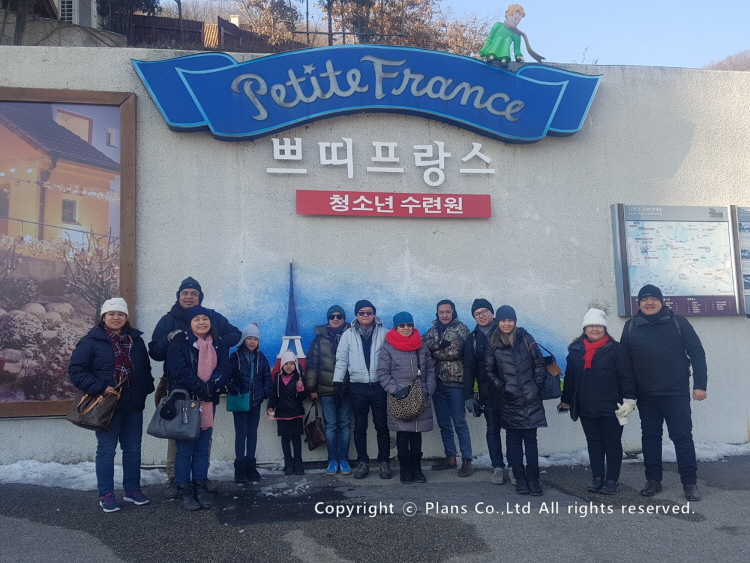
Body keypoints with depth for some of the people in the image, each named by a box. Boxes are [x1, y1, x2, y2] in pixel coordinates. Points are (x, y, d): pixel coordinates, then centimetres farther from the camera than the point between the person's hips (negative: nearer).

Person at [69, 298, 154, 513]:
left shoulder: (136, 340, 9)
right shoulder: (91, 341, -6)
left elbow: (145, 369, 17)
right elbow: (76, 370, -11)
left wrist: (146, 390, 1)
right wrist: (101, 388, -19)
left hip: (134, 406, 5)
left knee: (133, 449, 11)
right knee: (106, 450, 2)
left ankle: (132, 489, 23)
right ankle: (106, 495, 12)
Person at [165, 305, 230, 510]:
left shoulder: (218, 344, 10)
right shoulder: (179, 342, -4)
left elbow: (224, 367, -1)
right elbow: (178, 369, -15)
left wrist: (212, 387, -18)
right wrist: (201, 387, -19)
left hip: (208, 402, 4)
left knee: (202, 447, 9)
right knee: (185, 447, -1)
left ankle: (201, 488, 17)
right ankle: (184, 490, 9)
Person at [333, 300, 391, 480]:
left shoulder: (384, 333, 0)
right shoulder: (348, 334, 2)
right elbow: (341, 360, 3)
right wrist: (337, 382, -2)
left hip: (379, 386, -1)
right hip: (358, 387, 1)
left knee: (382, 426, 4)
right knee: (360, 427, 8)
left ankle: (384, 462, 14)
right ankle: (362, 462, 18)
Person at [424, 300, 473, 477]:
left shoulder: (461, 328, -3)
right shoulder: (433, 329, 13)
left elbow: (455, 352, -15)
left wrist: (435, 351, -6)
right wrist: (440, 344, -20)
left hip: (455, 382, -5)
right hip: (437, 382, 6)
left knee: (459, 423, -3)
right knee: (443, 423, 12)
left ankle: (467, 460, 4)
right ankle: (450, 457, 22)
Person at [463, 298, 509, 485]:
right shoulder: (473, 339, 10)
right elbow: (469, 369, 9)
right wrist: (468, 396, 3)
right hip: (488, 391, 2)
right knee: (493, 429, 7)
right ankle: (498, 467, 15)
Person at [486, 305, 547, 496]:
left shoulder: (526, 339, 3)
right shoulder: (493, 344, 3)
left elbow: (539, 364, 5)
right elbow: (490, 371, 9)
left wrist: (538, 385, -4)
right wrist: (500, 387, -1)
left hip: (531, 399, -1)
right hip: (509, 401, 1)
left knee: (530, 438, 1)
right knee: (513, 439, 4)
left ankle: (533, 479, 6)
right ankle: (520, 479, 10)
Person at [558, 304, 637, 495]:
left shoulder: (616, 349, -5)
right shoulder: (575, 350, 6)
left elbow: (627, 377, -7)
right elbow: (570, 378, 13)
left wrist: (629, 400, -13)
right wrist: (565, 400, 15)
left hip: (610, 407, -4)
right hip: (586, 408, 4)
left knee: (612, 442, 5)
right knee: (594, 442, 10)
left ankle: (612, 480, 13)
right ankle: (597, 478, 18)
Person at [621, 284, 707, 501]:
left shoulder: (678, 323, 0)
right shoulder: (631, 327, 5)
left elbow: (697, 354, -2)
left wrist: (699, 384, -9)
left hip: (676, 393, -2)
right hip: (646, 396, 3)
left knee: (682, 436, 1)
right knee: (650, 437, 9)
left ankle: (689, 482, 10)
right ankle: (653, 480, 19)